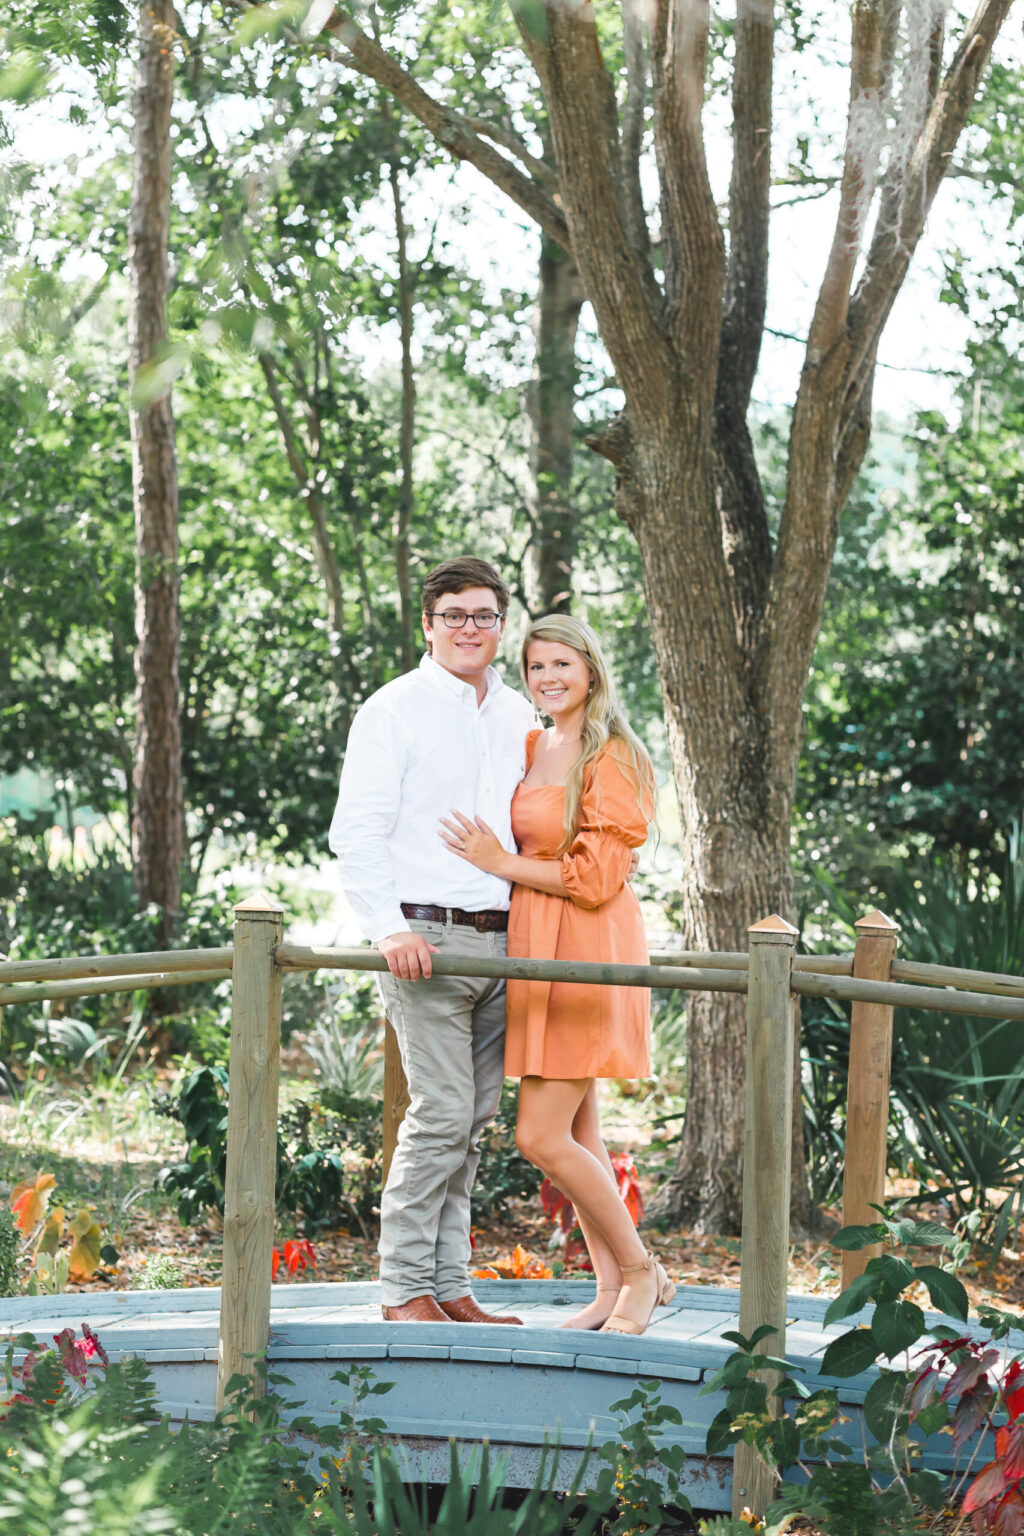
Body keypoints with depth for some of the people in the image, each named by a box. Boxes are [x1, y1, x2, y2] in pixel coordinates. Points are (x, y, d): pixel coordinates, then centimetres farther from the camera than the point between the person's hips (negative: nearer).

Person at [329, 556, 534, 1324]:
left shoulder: (518, 716, 16)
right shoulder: (395, 710, -3)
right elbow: (357, 832, -7)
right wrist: (390, 929, -18)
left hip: (499, 939, 6)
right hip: (427, 938, -6)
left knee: (474, 1119, 6)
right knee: (441, 1114, -11)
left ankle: (450, 1285, 12)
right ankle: (405, 1288, -3)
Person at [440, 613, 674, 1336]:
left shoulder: (613, 758, -12)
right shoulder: (529, 747, 11)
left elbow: (596, 879, -17)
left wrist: (500, 863, -15)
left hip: (586, 951, -8)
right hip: (535, 949, 8)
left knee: (542, 1136, -11)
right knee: (577, 1134, 11)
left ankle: (641, 1271, 3)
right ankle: (612, 1288, 18)